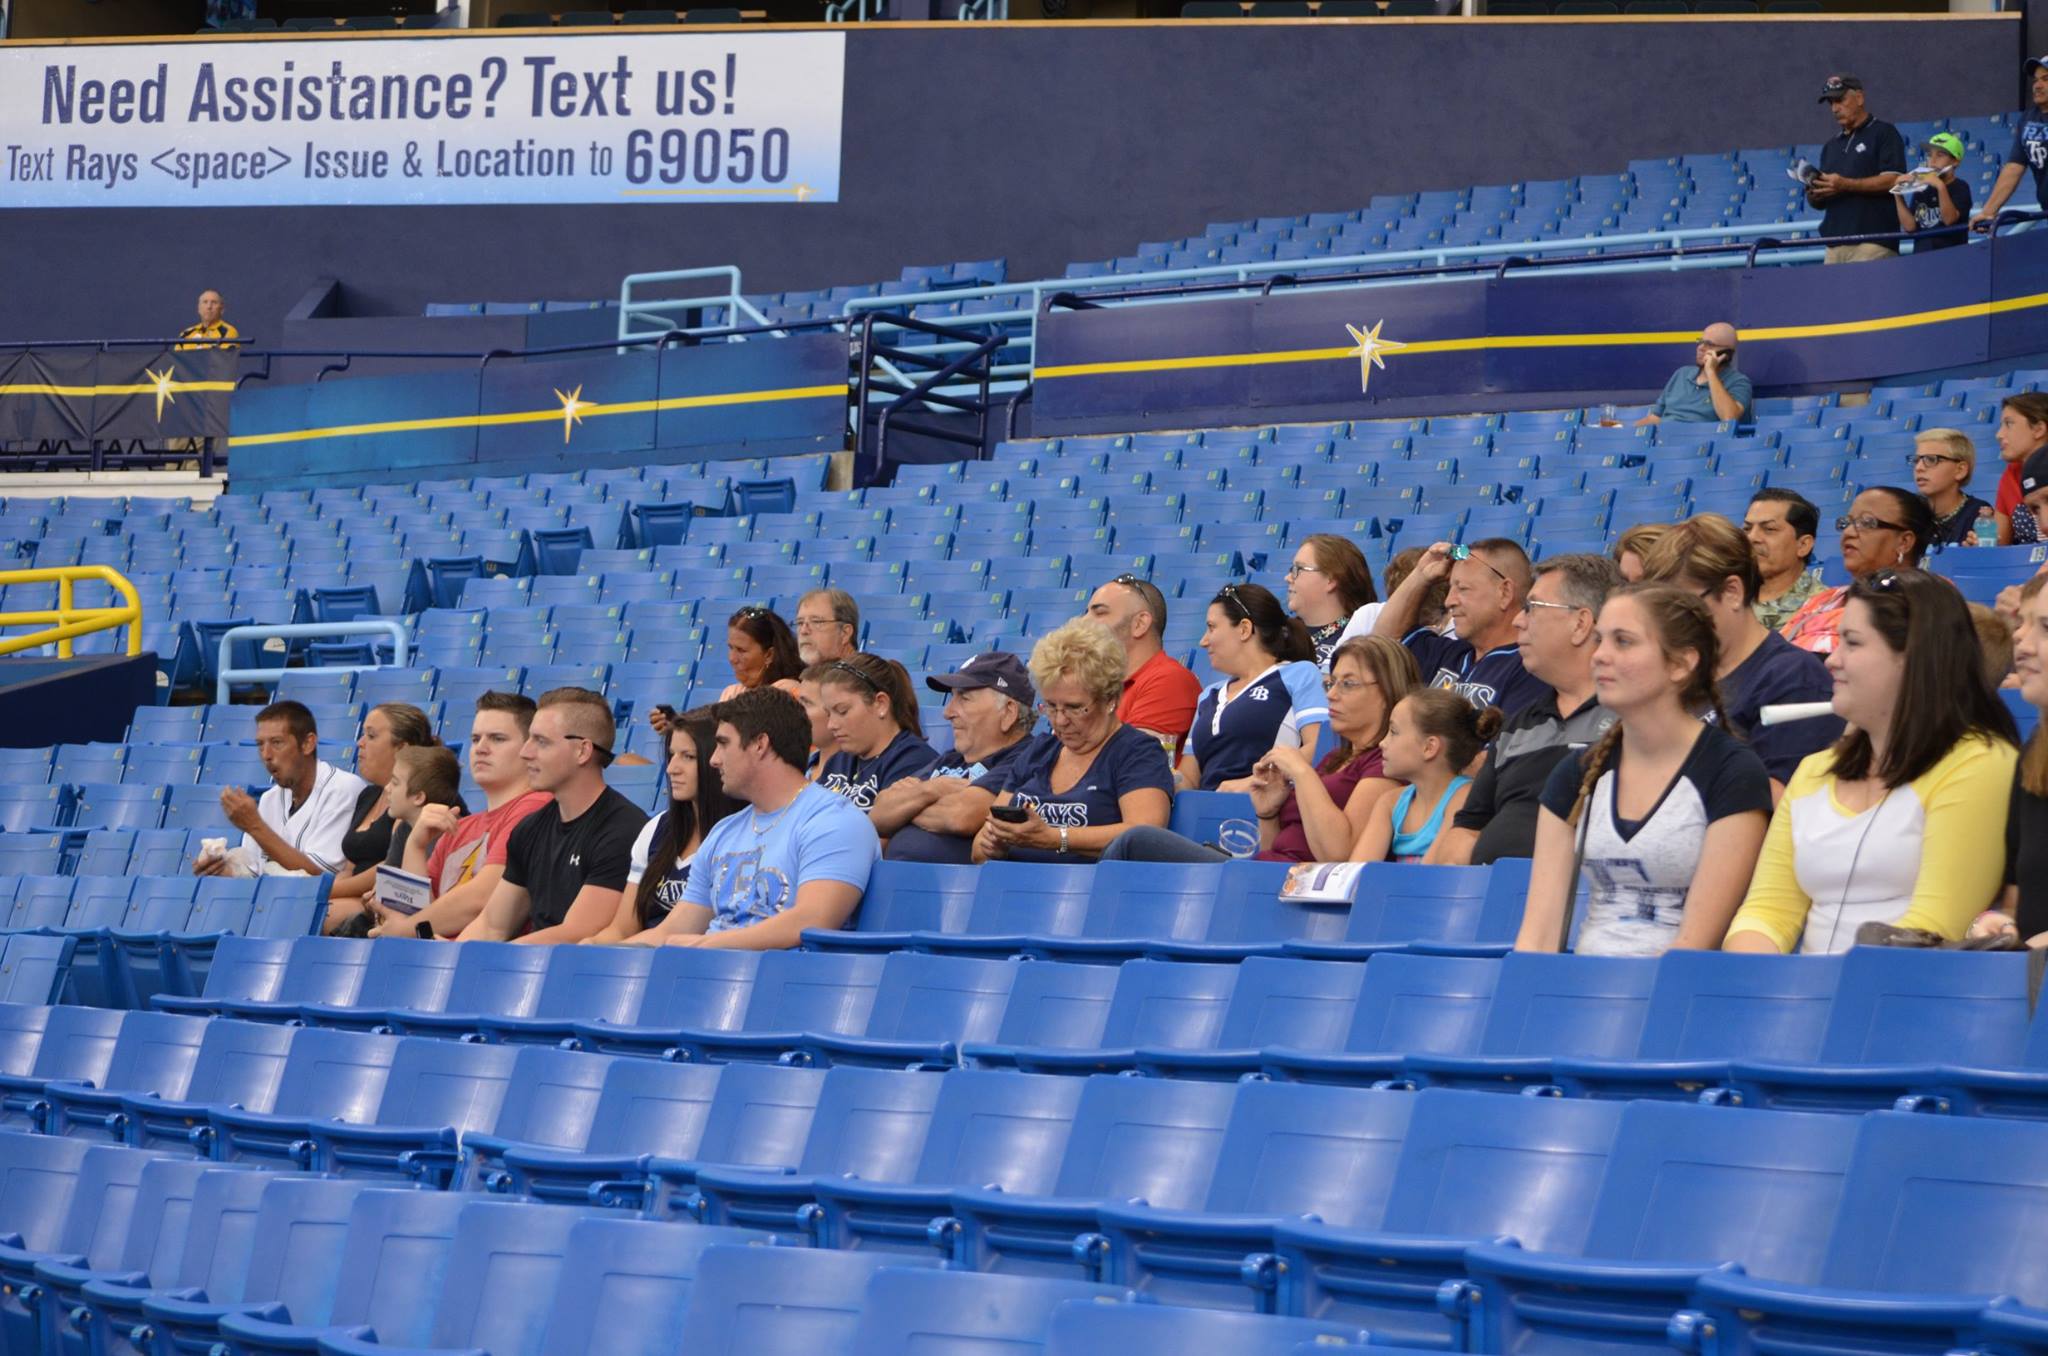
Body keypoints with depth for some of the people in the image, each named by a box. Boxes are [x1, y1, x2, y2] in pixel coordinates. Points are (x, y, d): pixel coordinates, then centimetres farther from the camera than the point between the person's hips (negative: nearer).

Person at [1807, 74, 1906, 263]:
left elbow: (1893, 180, -9)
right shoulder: (1830, 146, 25)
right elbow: (1819, 203, 27)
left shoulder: (1884, 133, 4)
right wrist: (1814, 195, 2)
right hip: (1834, 245, 6)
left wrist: (1845, 185, -15)